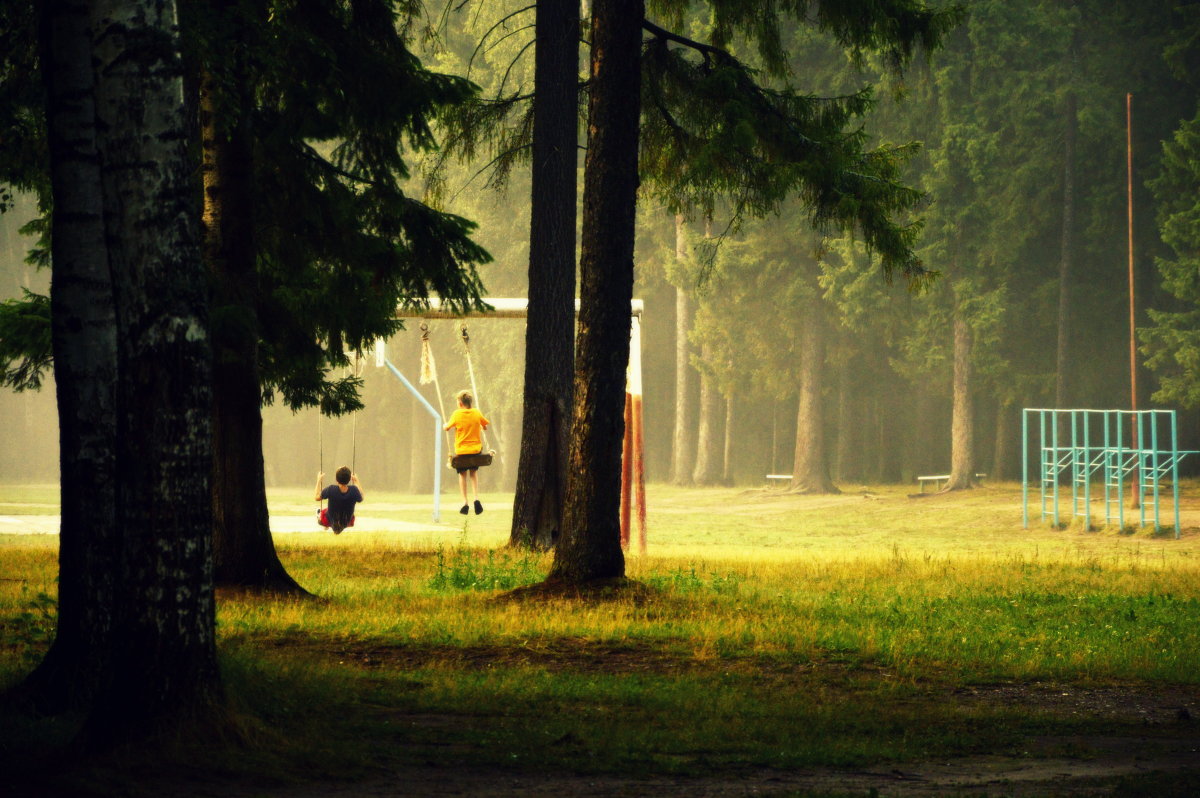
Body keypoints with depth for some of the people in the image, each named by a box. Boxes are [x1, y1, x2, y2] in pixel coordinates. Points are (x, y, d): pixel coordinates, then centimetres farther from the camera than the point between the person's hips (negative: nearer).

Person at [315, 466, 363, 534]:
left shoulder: (331, 490, -35)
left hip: (330, 521, -1)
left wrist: (319, 480, -3)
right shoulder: (354, 490, -30)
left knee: (319, 512, 33)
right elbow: (360, 499, -6)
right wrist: (356, 481, 4)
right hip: (347, 522, 1)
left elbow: (317, 497, -15)